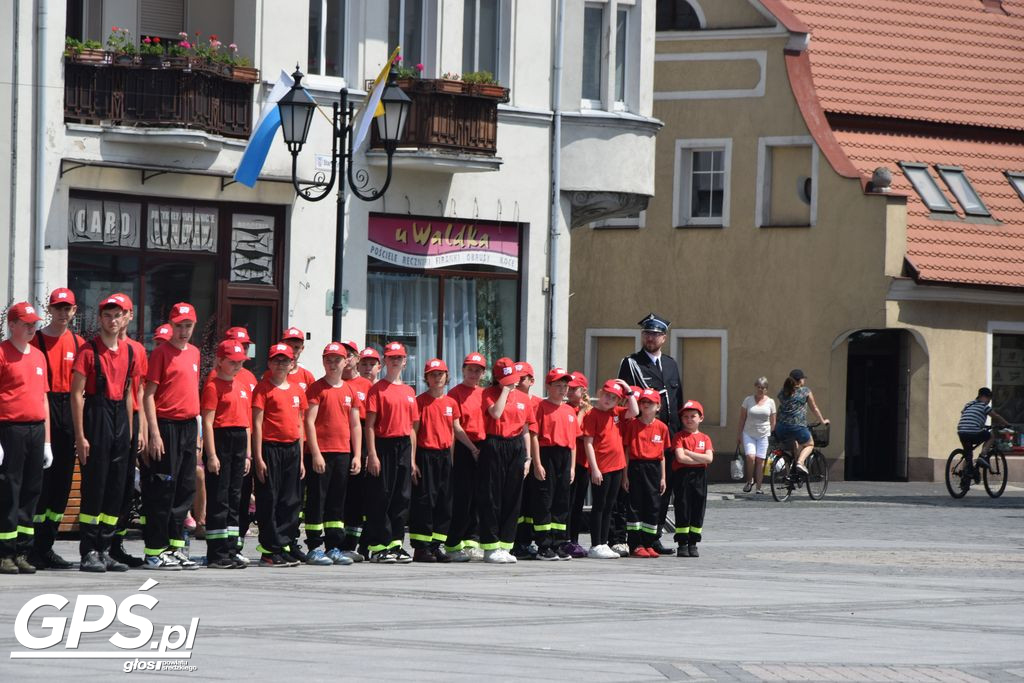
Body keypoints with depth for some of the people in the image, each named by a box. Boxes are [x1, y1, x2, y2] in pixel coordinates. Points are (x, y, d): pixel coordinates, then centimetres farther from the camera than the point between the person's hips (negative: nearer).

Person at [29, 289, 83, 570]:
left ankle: (45, 547, 13)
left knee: (62, 481, 6)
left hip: (68, 411, 5)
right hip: (43, 409, -5)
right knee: (41, 478, -8)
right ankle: (36, 550, -4)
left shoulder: (78, 344, 12)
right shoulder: (37, 340, -1)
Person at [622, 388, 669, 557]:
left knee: (653, 505, 3)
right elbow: (627, 450, 0)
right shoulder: (632, 425, 0)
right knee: (635, 505, -2)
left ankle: (648, 544, 10)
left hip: (654, 468, 3)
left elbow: (662, 454, 10)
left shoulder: (662, 427, 7)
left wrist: (663, 478, 8)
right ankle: (636, 545, 0)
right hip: (636, 466, -3)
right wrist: (625, 475, -4)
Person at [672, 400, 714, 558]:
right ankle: (682, 544, 2)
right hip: (683, 474, -3)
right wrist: (700, 458, -8)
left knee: (698, 510, 4)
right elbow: (680, 457, -13)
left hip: (700, 475, 3)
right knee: (683, 509, -3)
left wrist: (689, 453, -10)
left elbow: (709, 458, -4)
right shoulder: (680, 436, 1)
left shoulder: (705, 438, 10)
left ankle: (693, 544, 12)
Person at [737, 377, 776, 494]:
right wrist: (739, 434, 6)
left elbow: (773, 421, 10)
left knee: (760, 460, -2)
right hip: (749, 434, -1)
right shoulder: (748, 400, 2)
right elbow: (742, 418, 7)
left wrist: (772, 435, 7)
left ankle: (759, 487, 3)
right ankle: (750, 481, 3)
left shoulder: (770, 402, 5)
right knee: (750, 457, -18)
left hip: (763, 435, 1)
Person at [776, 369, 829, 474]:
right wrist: (822, 421, 30)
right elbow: (814, 408, 14)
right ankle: (800, 462, -6)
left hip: (781, 427, 4)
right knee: (809, 444, 20)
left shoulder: (782, 392, 15)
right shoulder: (805, 391, 5)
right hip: (798, 426, -4)